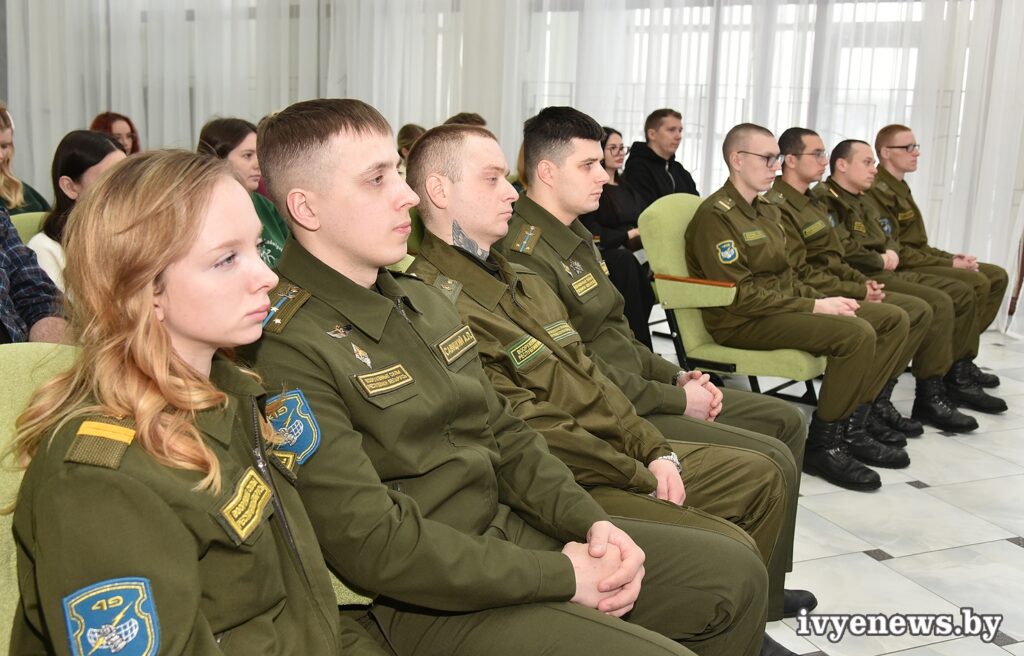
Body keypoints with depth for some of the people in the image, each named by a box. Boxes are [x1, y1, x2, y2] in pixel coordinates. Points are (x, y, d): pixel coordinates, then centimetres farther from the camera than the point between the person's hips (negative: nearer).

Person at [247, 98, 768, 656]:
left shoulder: (421, 300, 10)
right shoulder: (285, 349, -19)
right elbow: (370, 544, -23)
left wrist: (592, 522, -3)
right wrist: (559, 576, -18)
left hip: (515, 529, 9)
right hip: (433, 601, -8)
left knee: (736, 571, 8)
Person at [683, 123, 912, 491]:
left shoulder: (766, 209, 17)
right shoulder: (715, 215, -14)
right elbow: (742, 296, -20)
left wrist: (822, 300, 1)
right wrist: (814, 306, -17)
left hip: (781, 305, 10)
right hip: (740, 323, -10)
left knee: (894, 321, 4)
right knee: (857, 334, -27)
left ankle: (851, 427, 6)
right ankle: (823, 445, -13)